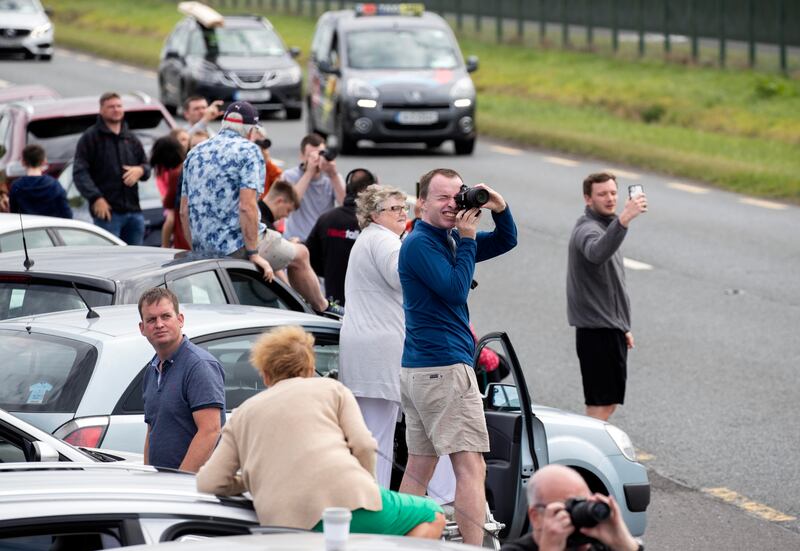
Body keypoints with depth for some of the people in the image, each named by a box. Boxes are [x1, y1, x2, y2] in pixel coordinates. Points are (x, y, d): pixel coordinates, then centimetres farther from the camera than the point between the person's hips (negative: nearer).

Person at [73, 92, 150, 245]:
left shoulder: (131, 139, 18)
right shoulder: (90, 137, 0)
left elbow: (146, 166, 24)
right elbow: (80, 173, -7)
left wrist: (140, 170, -3)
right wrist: (96, 198, -19)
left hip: (134, 211, 6)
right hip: (107, 211, -6)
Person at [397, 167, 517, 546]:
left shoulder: (448, 239, 16)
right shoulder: (420, 243, -11)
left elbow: (506, 243, 20)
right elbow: (456, 289, -18)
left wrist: (500, 209, 2)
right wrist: (467, 238, -13)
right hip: (445, 366, -10)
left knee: (419, 467, 11)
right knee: (470, 467, -13)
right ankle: (473, 546, -18)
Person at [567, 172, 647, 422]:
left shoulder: (606, 226, 17)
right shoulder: (587, 229, -16)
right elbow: (597, 253, -44)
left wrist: (623, 328, 27)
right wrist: (623, 220, -58)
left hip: (611, 329, 10)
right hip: (597, 333, -10)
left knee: (610, 402, 14)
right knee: (600, 404, -10)